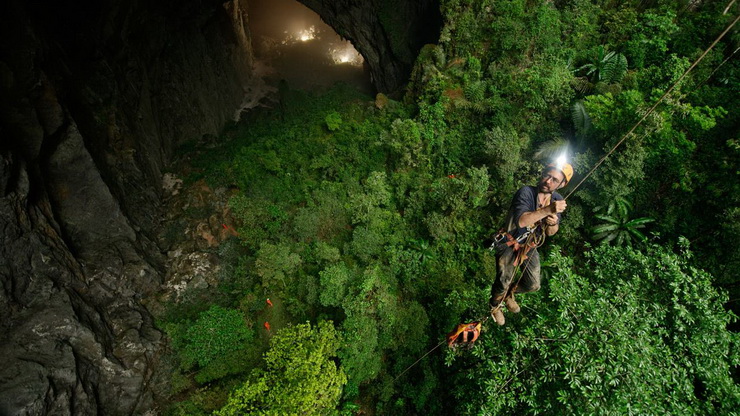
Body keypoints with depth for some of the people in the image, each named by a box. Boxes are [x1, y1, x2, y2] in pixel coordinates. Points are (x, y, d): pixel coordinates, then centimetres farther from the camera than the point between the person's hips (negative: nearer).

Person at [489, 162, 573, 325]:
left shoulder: (557, 199, -7)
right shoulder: (526, 192, -27)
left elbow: (551, 233, -1)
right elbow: (520, 221, -42)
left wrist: (553, 223, -25)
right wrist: (547, 210, -49)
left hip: (530, 247, 6)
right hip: (510, 244, -6)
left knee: (533, 285, 14)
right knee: (503, 283, -1)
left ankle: (509, 294, 47)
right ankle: (495, 306, 34)